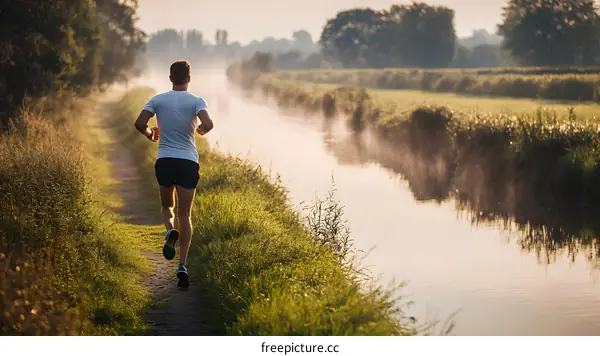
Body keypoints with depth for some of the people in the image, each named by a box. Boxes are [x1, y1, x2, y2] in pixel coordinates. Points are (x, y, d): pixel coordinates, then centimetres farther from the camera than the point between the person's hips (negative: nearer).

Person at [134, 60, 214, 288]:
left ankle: (170, 230, -12)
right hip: (188, 161, -1)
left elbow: (139, 124, -7)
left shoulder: (158, 100, 3)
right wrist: (200, 130, 6)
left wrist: (150, 134, 14)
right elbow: (207, 124, -18)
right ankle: (182, 265, -6)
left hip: (164, 160, 1)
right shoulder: (196, 101, -2)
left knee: (167, 205, 23)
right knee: (185, 214, 4)